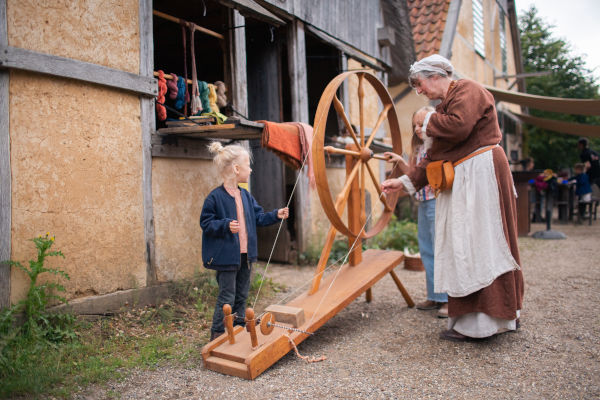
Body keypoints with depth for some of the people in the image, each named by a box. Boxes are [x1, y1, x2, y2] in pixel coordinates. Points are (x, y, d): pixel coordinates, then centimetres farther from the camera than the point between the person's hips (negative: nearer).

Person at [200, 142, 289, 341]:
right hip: (226, 256, -7)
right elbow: (206, 223, -13)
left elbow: (258, 218, 17)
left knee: (242, 295, 17)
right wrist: (226, 225, -27)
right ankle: (217, 335, 12)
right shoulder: (215, 197, -14)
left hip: (245, 254, 8)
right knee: (227, 297, -1)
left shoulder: (246, 195, 9)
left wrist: (276, 215, 6)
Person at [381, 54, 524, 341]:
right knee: (463, 247, 8)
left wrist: (428, 120, -5)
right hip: (459, 181, 9)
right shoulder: (444, 106, 23)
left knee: (477, 244, -7)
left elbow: (460, 126, -23)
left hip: (480, 173, -9)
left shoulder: (467, 89, -2)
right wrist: (406, 181, 11)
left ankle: (479, 323, 0)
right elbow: (433, 157, 19)